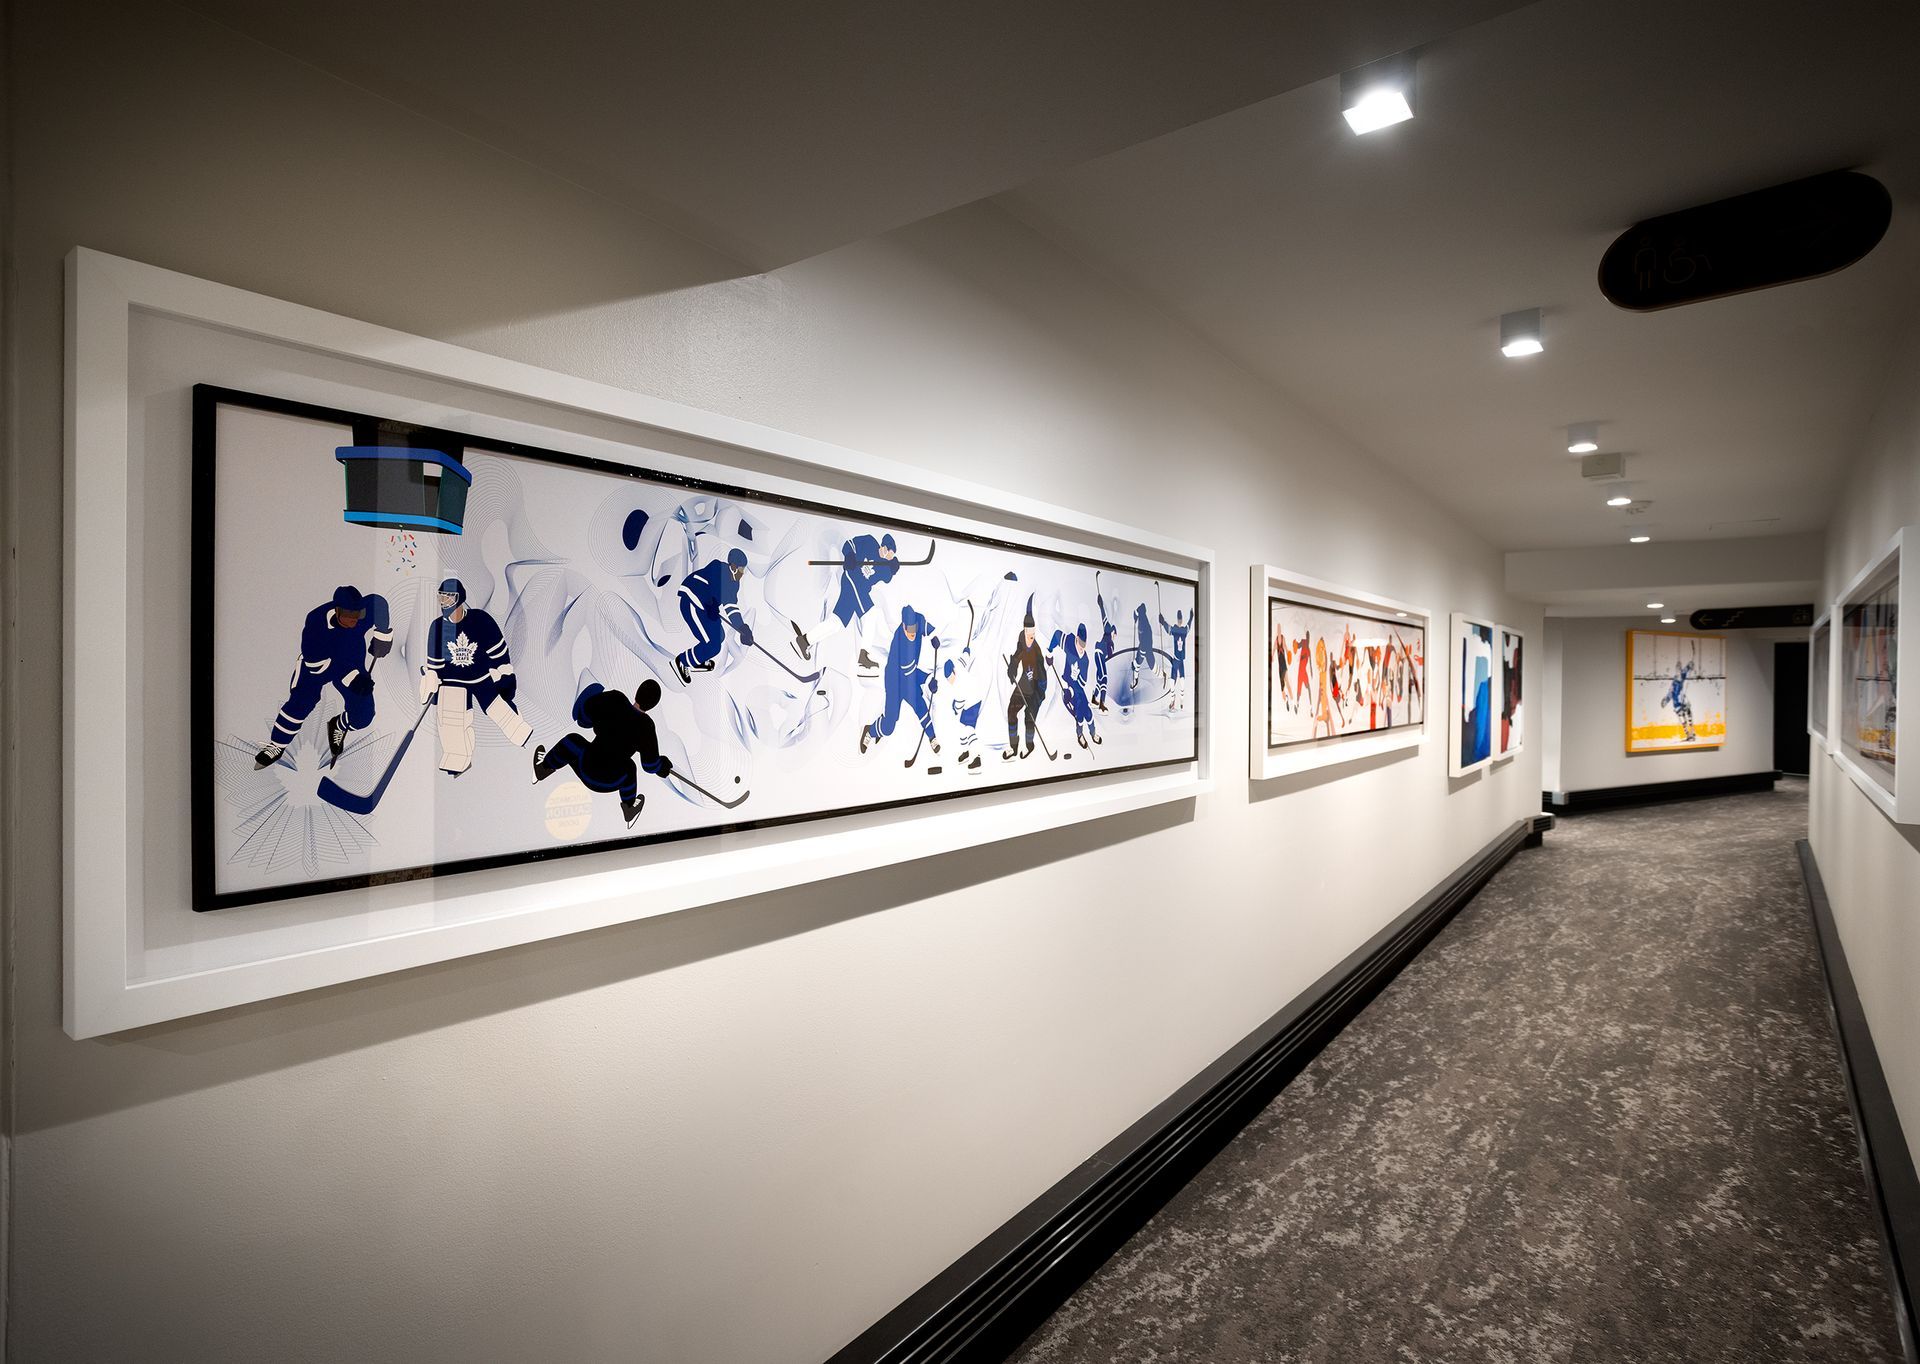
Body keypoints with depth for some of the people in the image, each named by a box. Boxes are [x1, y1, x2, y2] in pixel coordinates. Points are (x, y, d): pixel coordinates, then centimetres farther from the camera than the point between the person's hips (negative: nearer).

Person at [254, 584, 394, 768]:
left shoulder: (370, 606, -29)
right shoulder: (315, 622, -34)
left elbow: (381, 605, -1)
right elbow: (317, 664, -27)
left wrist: (383, 636, -1)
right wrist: (351, 679, -32)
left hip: (353, 662, 2)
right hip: (316, 663, -2)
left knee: (363, 715, -7)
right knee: (300, 703, -15)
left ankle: (338, 726, 28)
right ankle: (277, 746, 10)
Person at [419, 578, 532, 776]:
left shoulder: (480, 619, -18)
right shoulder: (437, 626, -9)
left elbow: (498, 649, -7)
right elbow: (434, 662, 3)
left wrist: (505, 674, -2)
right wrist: (432, 685, 5)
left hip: (484, 677, -2)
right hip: (452, 681, 2)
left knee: (501, 711, 5)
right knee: (451, 722, -4)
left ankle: (526, 738, 31)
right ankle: (458, 761, 14)